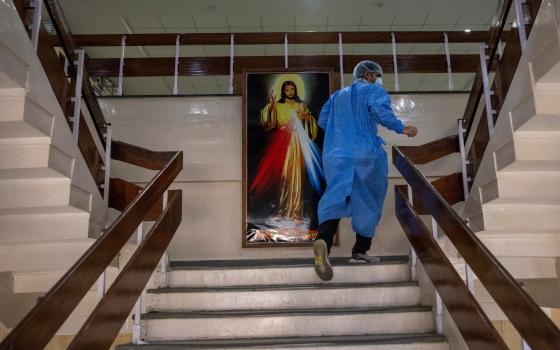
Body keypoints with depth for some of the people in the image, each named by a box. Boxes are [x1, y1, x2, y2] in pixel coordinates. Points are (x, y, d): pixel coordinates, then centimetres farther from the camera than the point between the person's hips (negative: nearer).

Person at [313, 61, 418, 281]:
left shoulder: (338, 95, 24)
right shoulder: (374, 91, 7)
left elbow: (323, 120, 19)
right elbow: (380, 110, -13)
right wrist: (402, 129, -6)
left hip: (336, 156, 4)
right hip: (366, 154, -4)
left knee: (336, 199, -11)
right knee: (369, 202, 12)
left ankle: (323, 240, -40)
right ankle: (360, 251, 15)